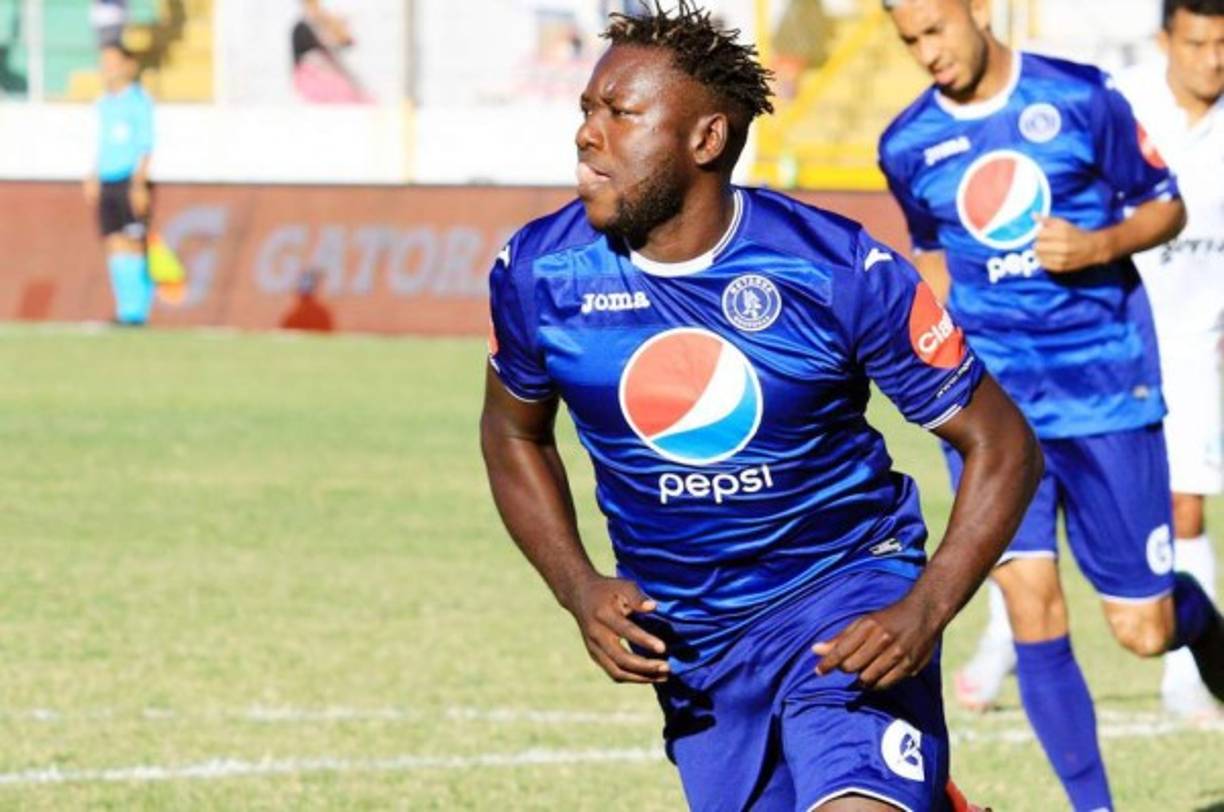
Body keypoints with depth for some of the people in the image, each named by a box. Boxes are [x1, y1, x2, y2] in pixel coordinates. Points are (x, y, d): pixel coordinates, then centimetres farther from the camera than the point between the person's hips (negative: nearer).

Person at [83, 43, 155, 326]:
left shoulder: (139, 100, -5)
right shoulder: (104, 104, 17)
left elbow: (146, 145, -9)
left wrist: (140, 183, -17)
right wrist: (94, 180, 16)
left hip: (131, 181, -7)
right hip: (107, 183, 7)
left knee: (133, 243, -9)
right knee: (114, 244, 1)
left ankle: (137, 310, -8)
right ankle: (125, 308, 5)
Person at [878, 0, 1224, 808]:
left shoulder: (1080, 99, -6)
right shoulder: (909, 146, 2)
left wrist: (1100, 245, -15)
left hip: (1107, 385, -1)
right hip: (991, 399, 1)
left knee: (1143, 630, 3)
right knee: (1032, 609, -12)